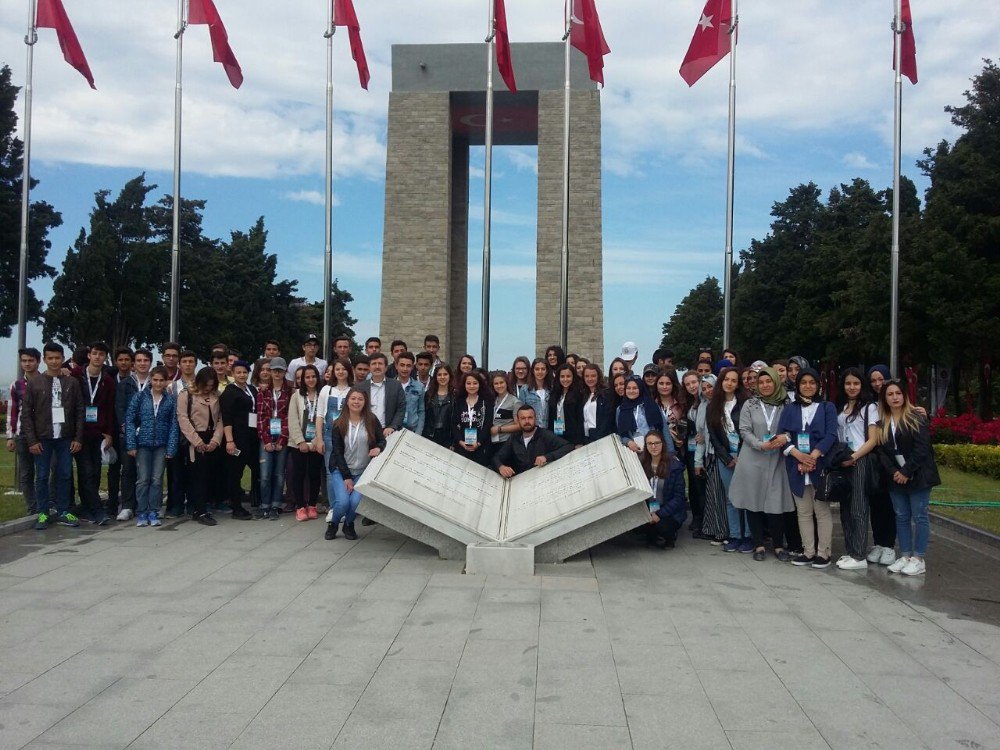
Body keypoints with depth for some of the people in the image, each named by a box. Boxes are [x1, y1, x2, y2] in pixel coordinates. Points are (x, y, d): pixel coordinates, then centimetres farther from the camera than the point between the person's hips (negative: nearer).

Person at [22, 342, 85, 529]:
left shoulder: (72, 383, 5)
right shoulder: (34, 383, 1)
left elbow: (79, 412, 5)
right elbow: (26, 414, -1)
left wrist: (77, 438, -2)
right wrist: (32, 440, -8)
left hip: (65, 437, 1)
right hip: (43, 438, -1)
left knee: (65, 475, 5)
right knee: (42, 477, 3)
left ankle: (63, 512, 14)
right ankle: (42, 513, 12)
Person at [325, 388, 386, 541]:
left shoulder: (372, 421, -2)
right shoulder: (339, 424, -1)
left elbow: (382, 440, 8)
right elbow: (337, 452, -2)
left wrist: (378, 448, -18)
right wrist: (346, 477, -9)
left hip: (363, 472, 0)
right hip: (341, 470, 0)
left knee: (356, 501, -21)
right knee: (343, 502, -20)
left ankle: (349, 525, 13)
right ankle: (333, 523, 13)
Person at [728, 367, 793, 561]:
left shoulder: (786, 405, 4)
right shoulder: (750, 405, 5)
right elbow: (744, 431, -1)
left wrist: (784, 439, -15)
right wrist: (761, 445, -16)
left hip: (776, 461, 0)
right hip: (752, 461, 1)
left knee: (776, 503, -2)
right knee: (754, 502, 4)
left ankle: (778, 545, 13)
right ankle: (759, 545, 15)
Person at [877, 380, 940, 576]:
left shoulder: (916, 418, -6)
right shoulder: (882, 422, 8)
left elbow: (922, 448, -13)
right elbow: (881, 450, 3)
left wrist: (906, 472, -15)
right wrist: (893, 472, -10)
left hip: (917, 476, -5)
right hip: (895, 477, 5)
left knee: (919, 516, -1)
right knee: (901, 517, 9)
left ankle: (919, 559, 5)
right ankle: (905, 556, 16)